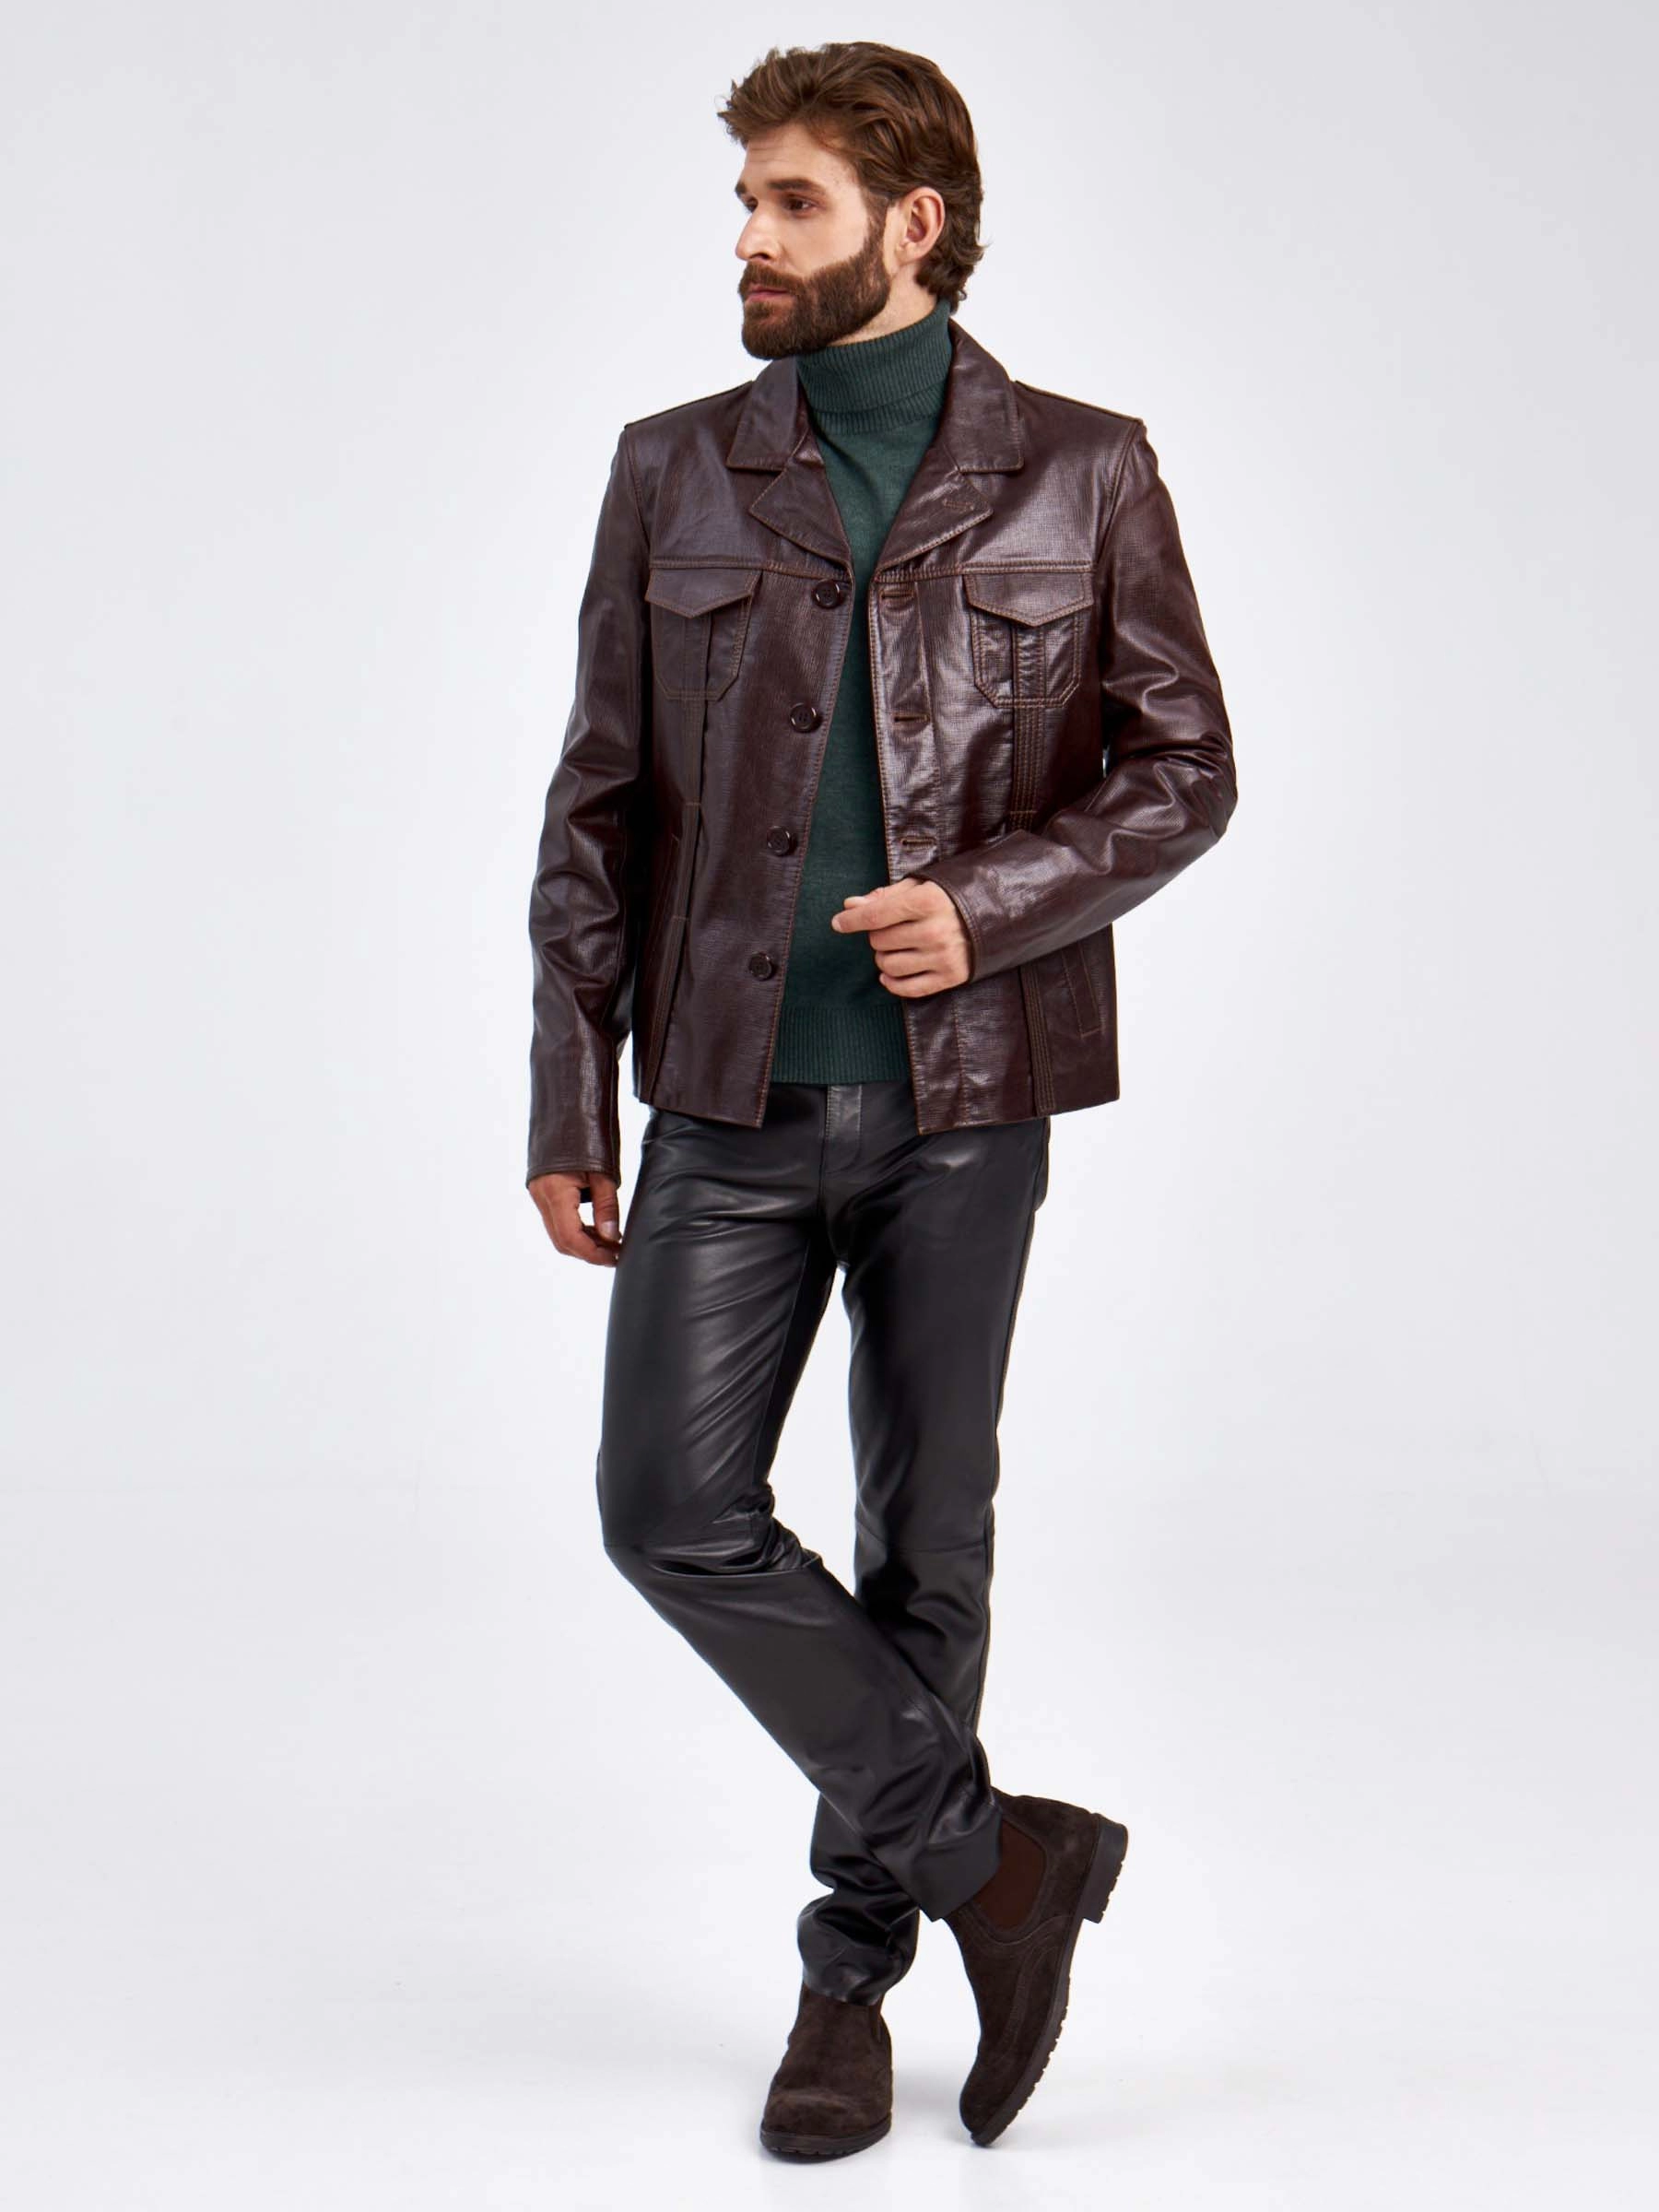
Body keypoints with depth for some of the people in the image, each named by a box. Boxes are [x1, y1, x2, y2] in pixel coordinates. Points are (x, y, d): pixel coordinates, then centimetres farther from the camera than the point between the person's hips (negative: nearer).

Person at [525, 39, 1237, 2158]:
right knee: (675, 1510, -8)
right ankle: (994, 1857, 8)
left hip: (964, 1097, -1)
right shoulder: (674, 472, 6)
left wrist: (989, 907, -14)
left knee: (926, 1544, 6)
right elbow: (600, 805, 7)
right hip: (734, 1096, 2)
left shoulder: (1082, 472, 1)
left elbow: (1183, 767, 4)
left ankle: (851, 1971, 24)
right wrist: (569, 1102, 3)